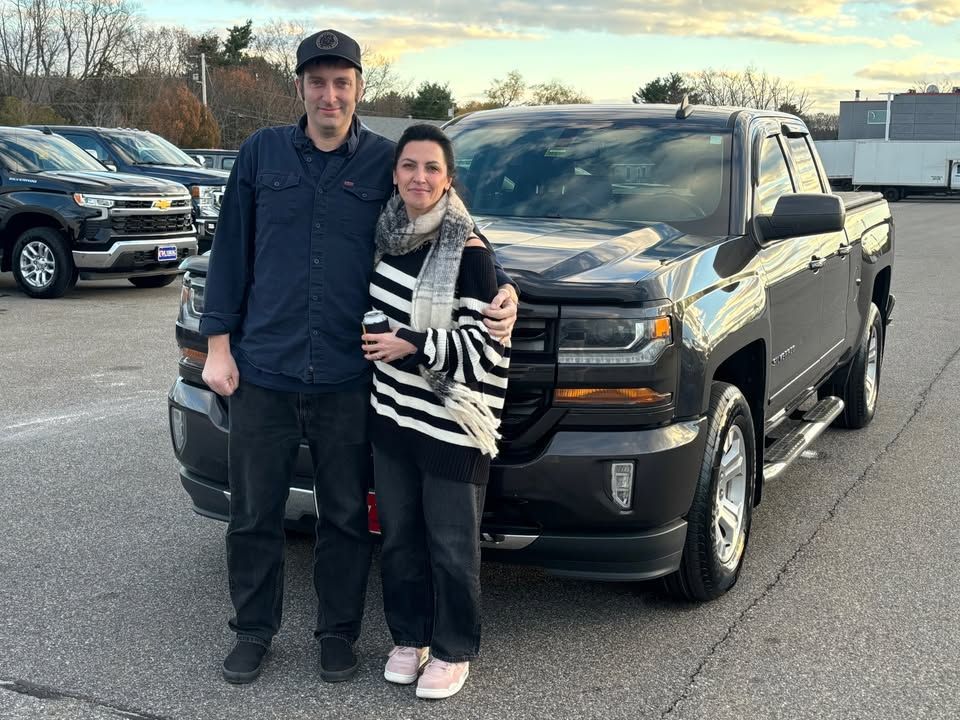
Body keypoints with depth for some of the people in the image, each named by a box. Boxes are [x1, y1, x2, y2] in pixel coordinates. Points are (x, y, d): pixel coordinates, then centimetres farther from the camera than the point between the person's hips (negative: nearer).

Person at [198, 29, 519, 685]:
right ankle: (254, 631, 30)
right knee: (255, 514, 12)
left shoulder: (387, 162, 2)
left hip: (348, 378, -1)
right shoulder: (262, 153, 6)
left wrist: (502, 290, -10)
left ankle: (339, 633, 29)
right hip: (262, 372, 1)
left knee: (346, 517, 11)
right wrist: (219, 344, 3)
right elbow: (231, 252, 7)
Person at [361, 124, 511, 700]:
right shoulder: (389, 238, 6)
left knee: (451, 548, 5)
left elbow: (490, 344, -16)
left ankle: (454, 651, 23)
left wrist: (411, 347, -19)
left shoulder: (469, 253, -14)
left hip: (451, 426, -6)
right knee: (399, 539, 15)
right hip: (393, 417, 6)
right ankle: (410, 638, 32)